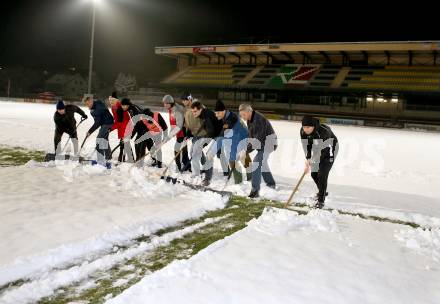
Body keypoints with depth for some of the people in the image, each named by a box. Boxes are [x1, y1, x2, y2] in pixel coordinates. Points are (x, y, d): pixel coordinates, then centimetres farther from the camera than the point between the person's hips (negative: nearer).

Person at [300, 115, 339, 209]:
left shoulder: (324, 131, -38)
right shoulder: (303, 131, -20)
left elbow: (322, 149, -36)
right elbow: (306, 145, -10)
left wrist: (311, 163, -35)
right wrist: (308, 159, -20)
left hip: (329, 151, -6)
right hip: (318, 150, 7)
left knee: (322, 174, -15)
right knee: (314, 173, 10)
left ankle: (321, 200, -7)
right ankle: (322, 191, 36)